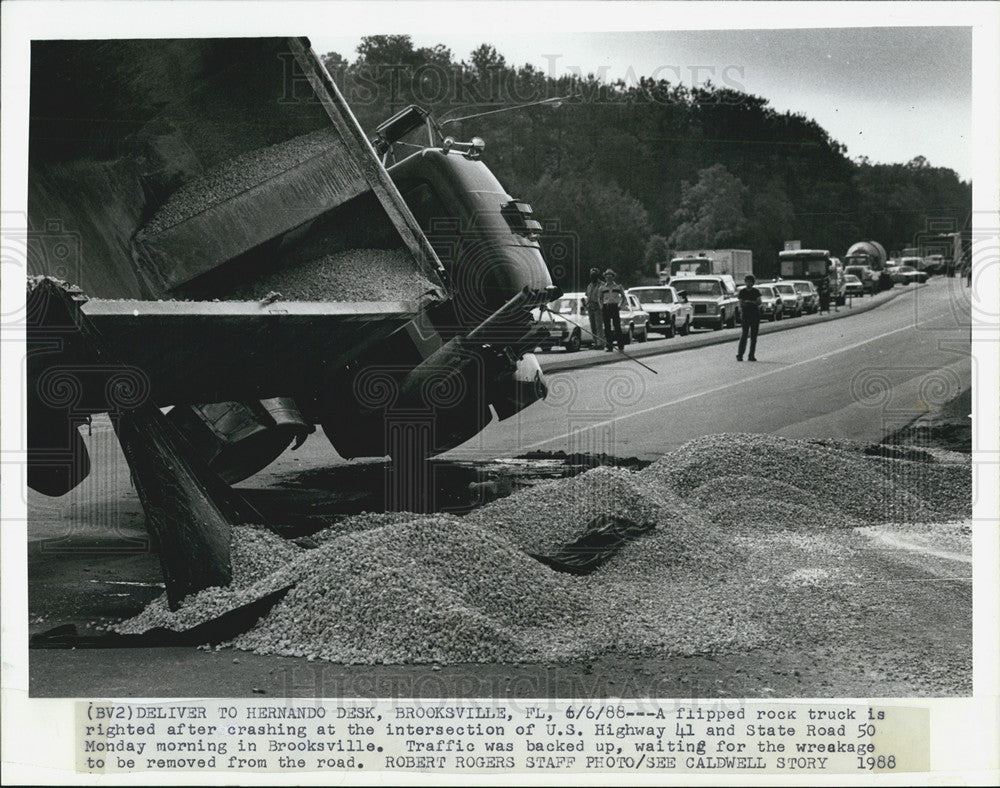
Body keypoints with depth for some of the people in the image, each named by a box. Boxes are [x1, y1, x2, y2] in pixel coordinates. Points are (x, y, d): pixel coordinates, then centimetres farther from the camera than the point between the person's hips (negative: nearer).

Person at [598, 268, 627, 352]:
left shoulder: (618, 286, 6)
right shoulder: (602, 287, 9)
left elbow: (623, 297, 14)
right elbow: (600, 298, 19)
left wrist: (620, 306, 3)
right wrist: (601, 307, 7)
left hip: (615, 307, -2)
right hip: (606, 307, 2)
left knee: (617, 326, -6)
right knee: (607, 327, 1)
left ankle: (621, 346, -1)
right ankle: (609, 346, 5)